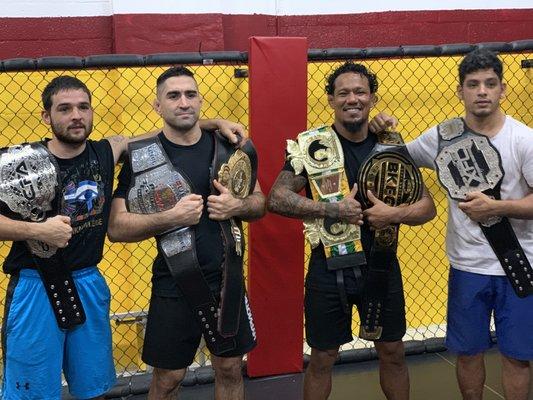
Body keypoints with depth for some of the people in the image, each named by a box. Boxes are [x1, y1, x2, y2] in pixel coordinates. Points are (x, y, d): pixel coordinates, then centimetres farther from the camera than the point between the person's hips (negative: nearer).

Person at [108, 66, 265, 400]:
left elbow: (260, 203, 10)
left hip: (227, 278, 3)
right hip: (175, 284, -3)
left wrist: (237, 206, -12)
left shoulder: (227, 146, 2)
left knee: (230, 369, 16)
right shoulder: (142, 156, -8)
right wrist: (172, 217, -25)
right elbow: (116, 227, -13)